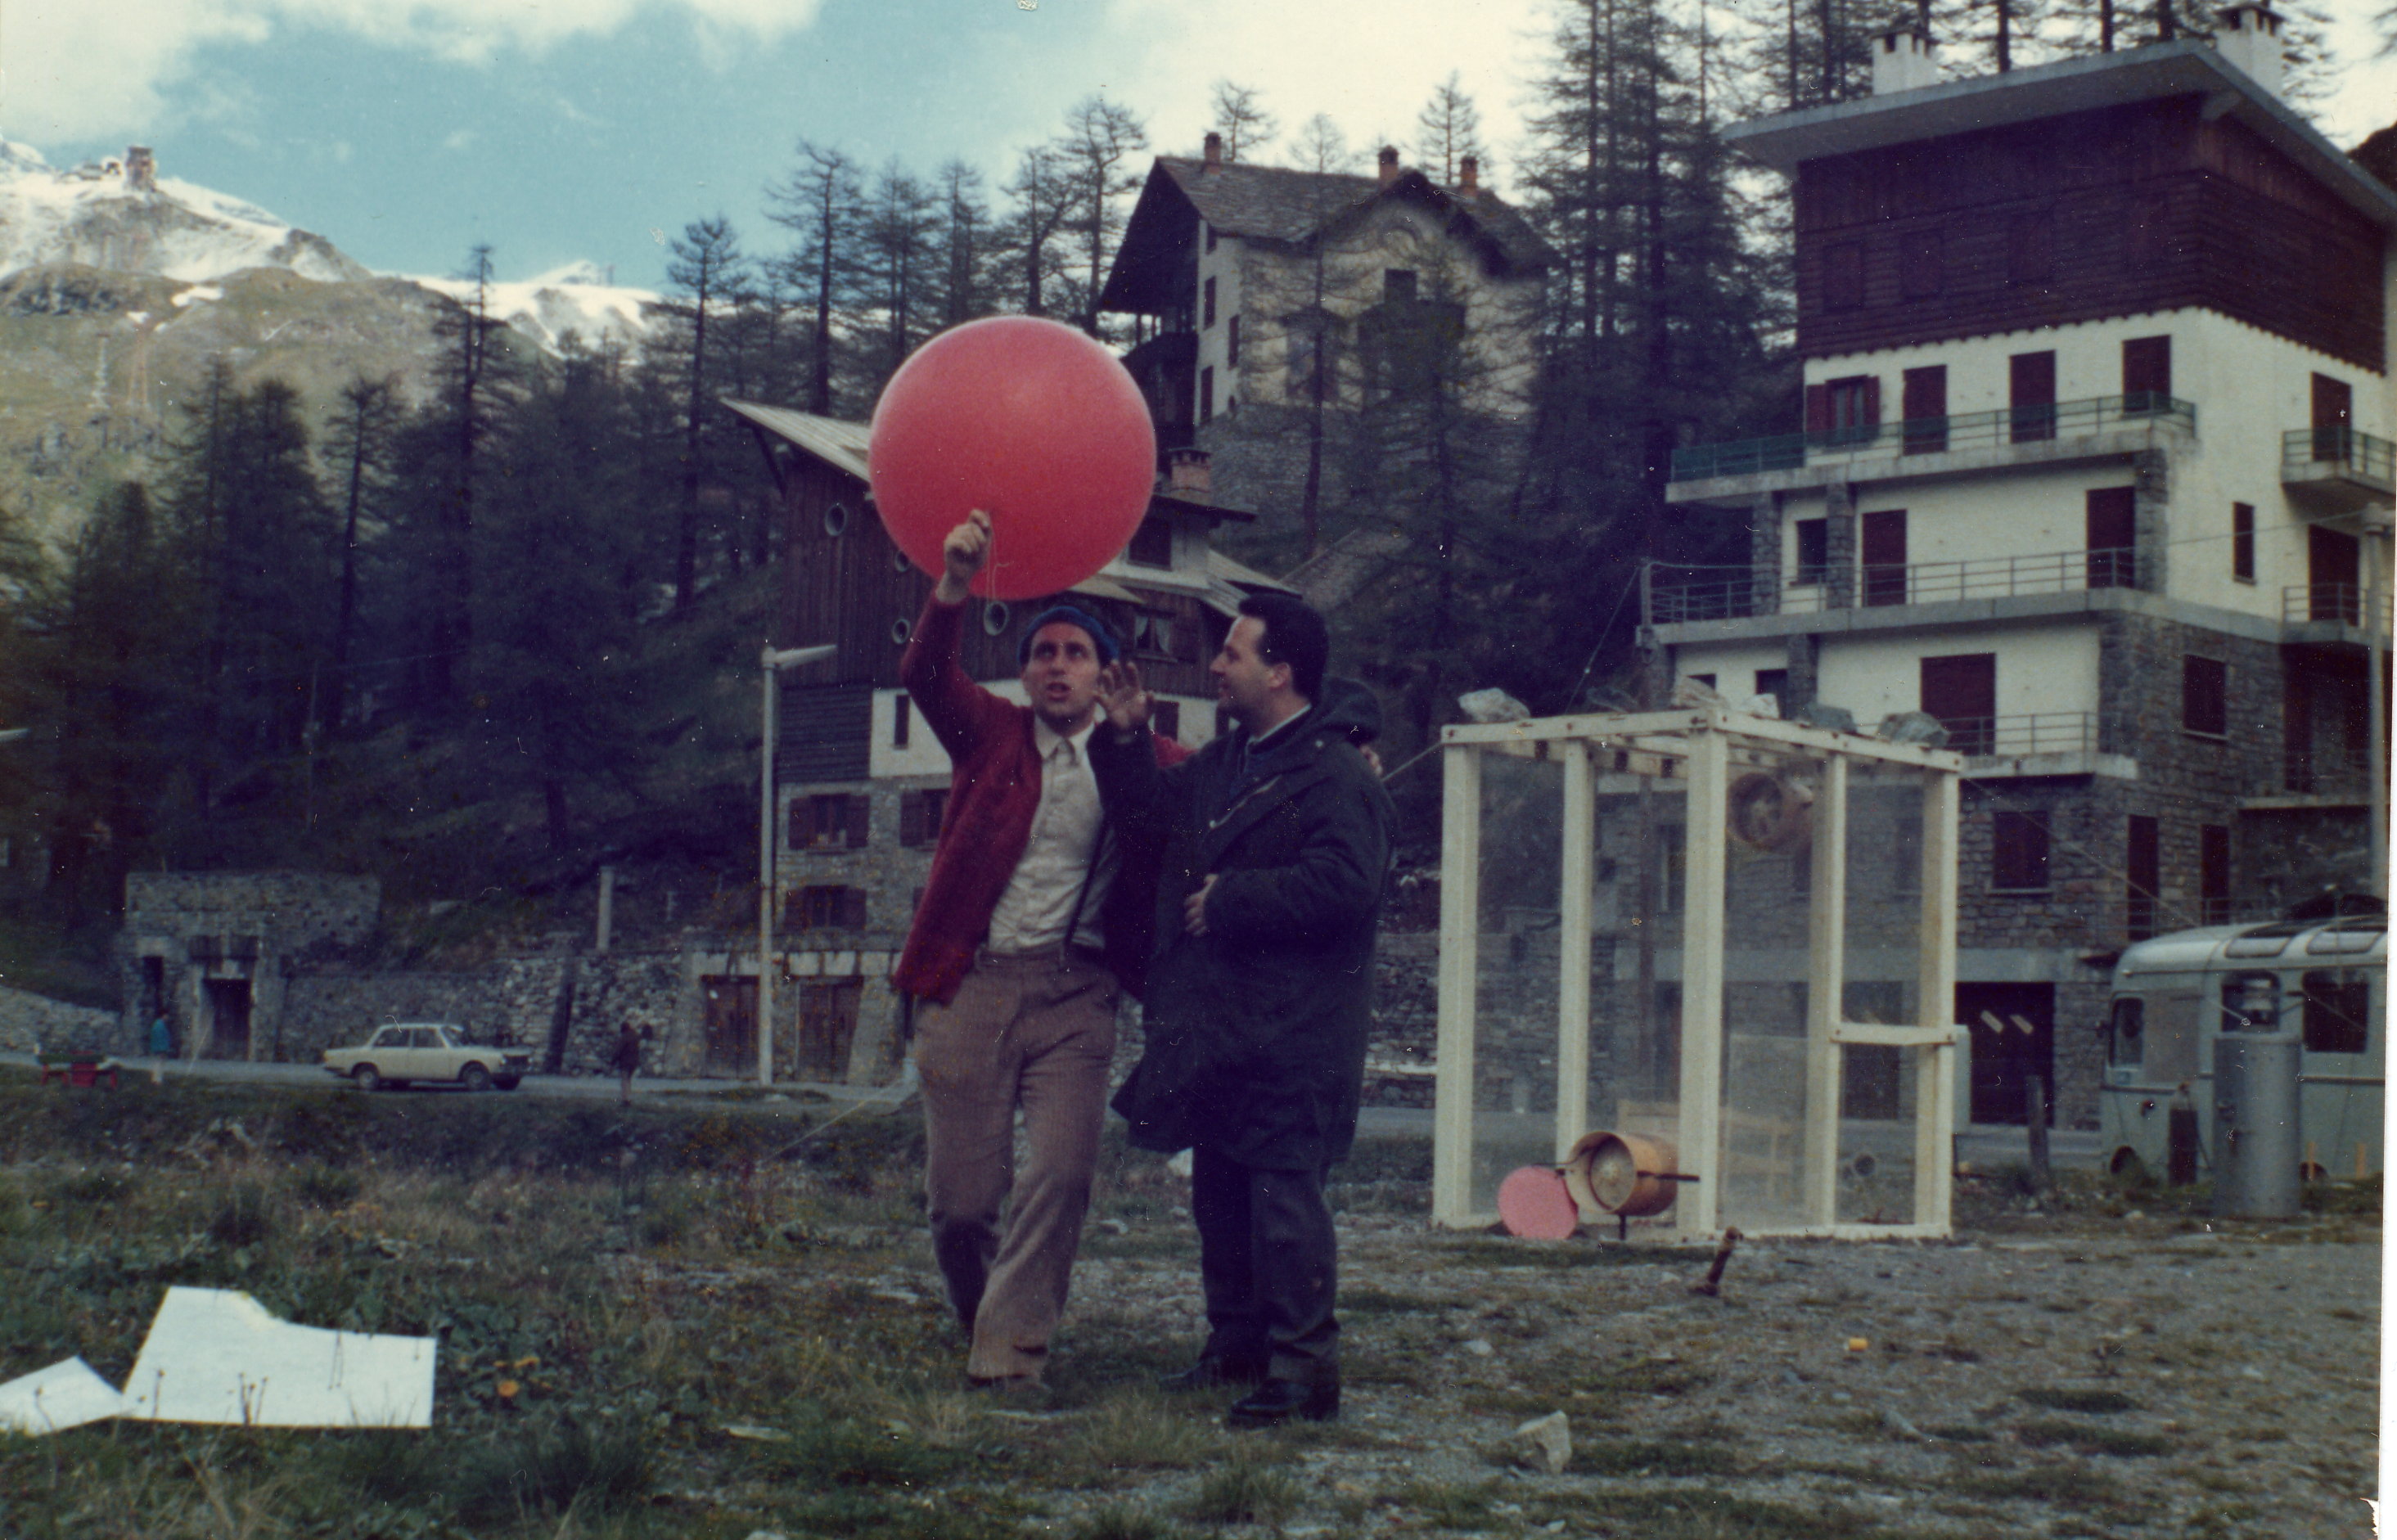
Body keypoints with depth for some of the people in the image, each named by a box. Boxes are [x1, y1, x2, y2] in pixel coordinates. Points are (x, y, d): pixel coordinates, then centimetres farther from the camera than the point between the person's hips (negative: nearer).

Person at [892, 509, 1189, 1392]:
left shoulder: (1146, 762, 9)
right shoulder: (991, 733, 8)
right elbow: (924, 676, -9)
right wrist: (953, 587, -27)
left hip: (1077, 990, 0)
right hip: (974, 983, 0)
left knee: (1060, 1173, -14)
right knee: (959, 1196, 1)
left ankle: (1012, 1350, -5)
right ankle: (980, 1322, 27)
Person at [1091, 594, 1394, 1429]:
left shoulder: (1336, 775, -14)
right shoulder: (1223, 761, 15)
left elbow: (1342, 884, -26)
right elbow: (1152, 813, 28)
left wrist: (1230, 899, -19)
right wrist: (1125, 739, 12)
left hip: (1289, 1035, -9)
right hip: (1214, 1025, 9)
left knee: (1284, 1190, -9)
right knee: (1220, 1190, 16)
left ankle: (1303, 1365, -4)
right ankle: (1236, 1344, 27)